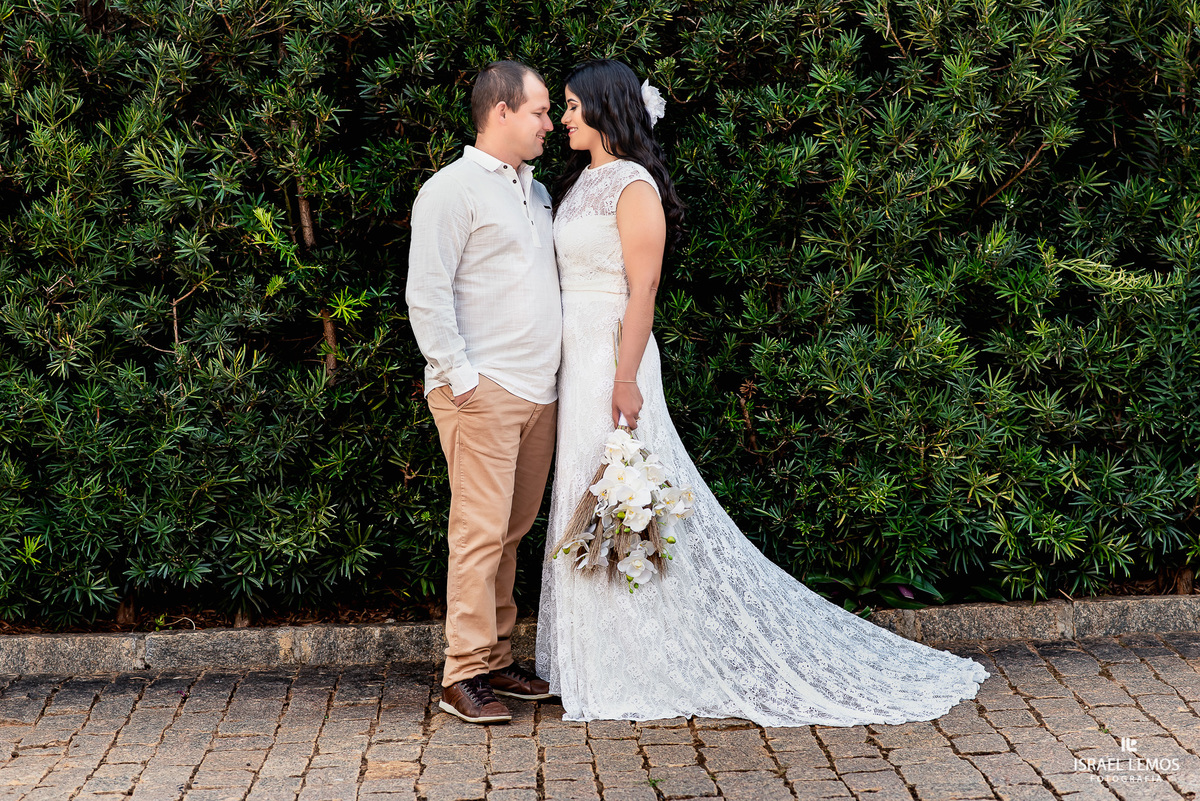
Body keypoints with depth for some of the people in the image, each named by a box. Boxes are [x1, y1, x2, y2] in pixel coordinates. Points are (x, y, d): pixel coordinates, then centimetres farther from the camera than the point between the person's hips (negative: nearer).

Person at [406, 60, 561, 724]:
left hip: (537, 390, 8)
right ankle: (463, 675, -2)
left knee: (512, 531, 10)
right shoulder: (451, 189, -5)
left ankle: (495, 658, 18)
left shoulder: (536, 190, 21)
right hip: (483, 391, -8)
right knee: (481, 530, -8)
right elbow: (426, 296, -11)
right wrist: (461, 378, -15)